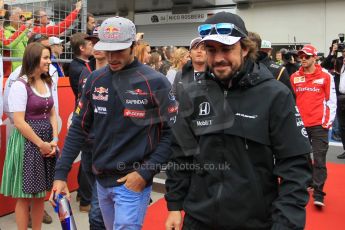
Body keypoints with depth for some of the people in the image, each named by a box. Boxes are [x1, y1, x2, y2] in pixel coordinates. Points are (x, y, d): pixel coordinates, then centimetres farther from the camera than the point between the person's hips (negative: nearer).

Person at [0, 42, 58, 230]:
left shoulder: (47, 83, 10)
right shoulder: (20, 85, -12)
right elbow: (19, 122, -17)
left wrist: (54, 140, -1)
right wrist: (41, 144, -13)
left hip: (46, 142, 7)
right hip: (27, 142, -7)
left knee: (41, 193, 14)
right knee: (24, 196, 4)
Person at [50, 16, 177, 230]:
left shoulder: (155, 82, -12)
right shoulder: (95, 79, 2)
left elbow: (171, 134, -10)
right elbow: (79, 128, 5)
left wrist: (145, 173, -15)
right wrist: (61, 173, 0)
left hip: (133, 182, -5)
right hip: (102, 180, 5)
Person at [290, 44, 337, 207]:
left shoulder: (325, 76, -1)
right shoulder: (294, 77, 6)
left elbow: (332, 100, 1)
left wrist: (328, 121, -4)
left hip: (319, 125, -3)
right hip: (300, 124, 3)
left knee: (319, 160, -3)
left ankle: (318, 195, 2)